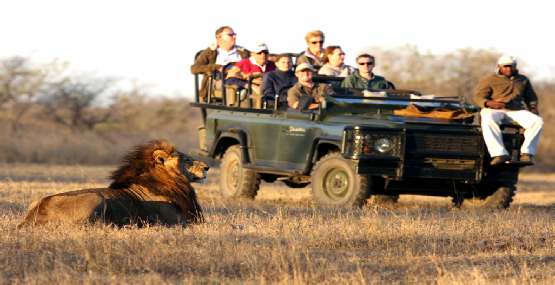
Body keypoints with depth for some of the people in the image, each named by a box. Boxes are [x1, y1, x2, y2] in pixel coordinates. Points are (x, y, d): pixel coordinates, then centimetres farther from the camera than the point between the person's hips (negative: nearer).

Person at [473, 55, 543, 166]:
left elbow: (531, 97, 29)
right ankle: (500, 154, -49)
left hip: (516, 111, 3)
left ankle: (526, 153, -30)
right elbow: (478, 97, 0)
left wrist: (533, 108, 6)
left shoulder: (523, 80, 21)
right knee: (488, 121, -41)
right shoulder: (489, 80, 10)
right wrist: (490, 103, -23)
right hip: (493, 110, -3)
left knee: (537, 121, -26)